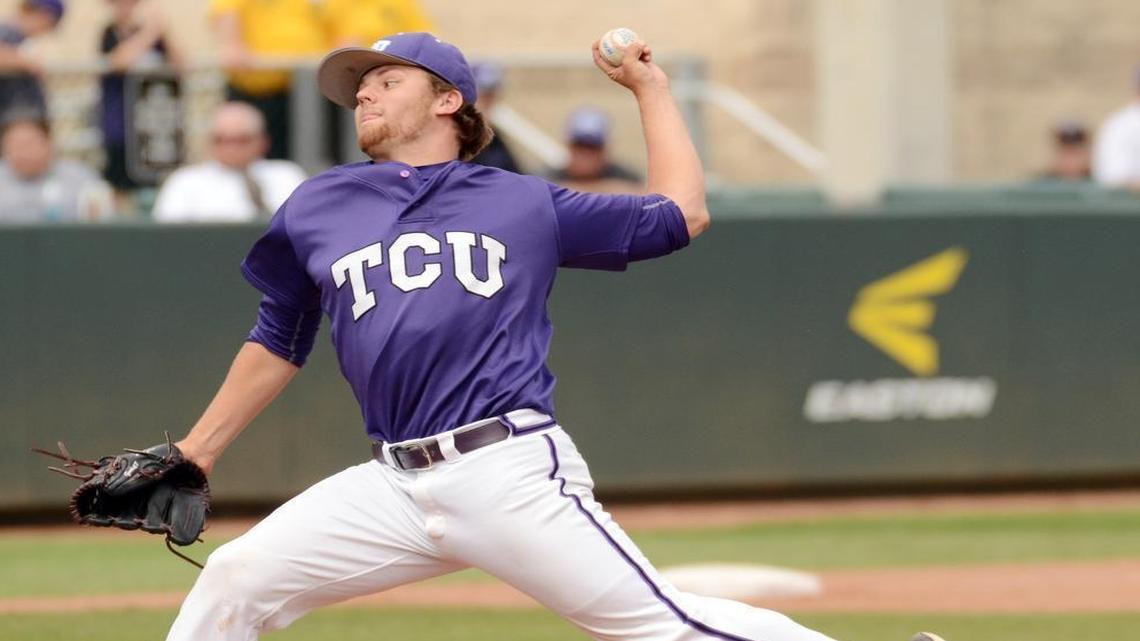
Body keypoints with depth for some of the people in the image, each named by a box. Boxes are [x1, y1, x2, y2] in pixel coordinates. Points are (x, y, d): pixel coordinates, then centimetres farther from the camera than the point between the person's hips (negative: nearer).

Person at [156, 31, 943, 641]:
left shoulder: (524, 204, 12)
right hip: (392, 485, 3)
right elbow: (279, 345, 26)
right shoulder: (317, 210, 18)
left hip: (512, 471, -3)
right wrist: (191, 458, 23)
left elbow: (682, 213, 17)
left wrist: (649, 85, 22)